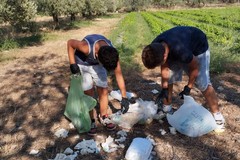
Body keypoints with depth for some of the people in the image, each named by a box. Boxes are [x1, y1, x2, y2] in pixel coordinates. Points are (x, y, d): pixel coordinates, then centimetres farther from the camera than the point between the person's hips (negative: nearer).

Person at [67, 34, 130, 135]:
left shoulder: (112, 53, -29)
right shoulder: (86, 47, -41)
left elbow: (119, 75, -21)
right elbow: (70, 42, -21)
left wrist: (124, 98, -19)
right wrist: (72, 64, -22)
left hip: (97, 64, 3)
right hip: (82, 64, -3)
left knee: (104, 92, 3)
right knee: (88, 94, -2)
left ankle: (103, 117, 25)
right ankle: (91, 120, 18)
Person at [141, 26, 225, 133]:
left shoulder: (180, 51, -45)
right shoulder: (155, 48, -26)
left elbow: (195, 67, -25)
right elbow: (164, 68, -8)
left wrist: (188, 87, -14)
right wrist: (164, 88, -6)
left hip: (198, 47, -5)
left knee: (203, 84, -12)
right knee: (167, 79, 1)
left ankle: (217, 115, 4)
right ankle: (166, 108, 19)